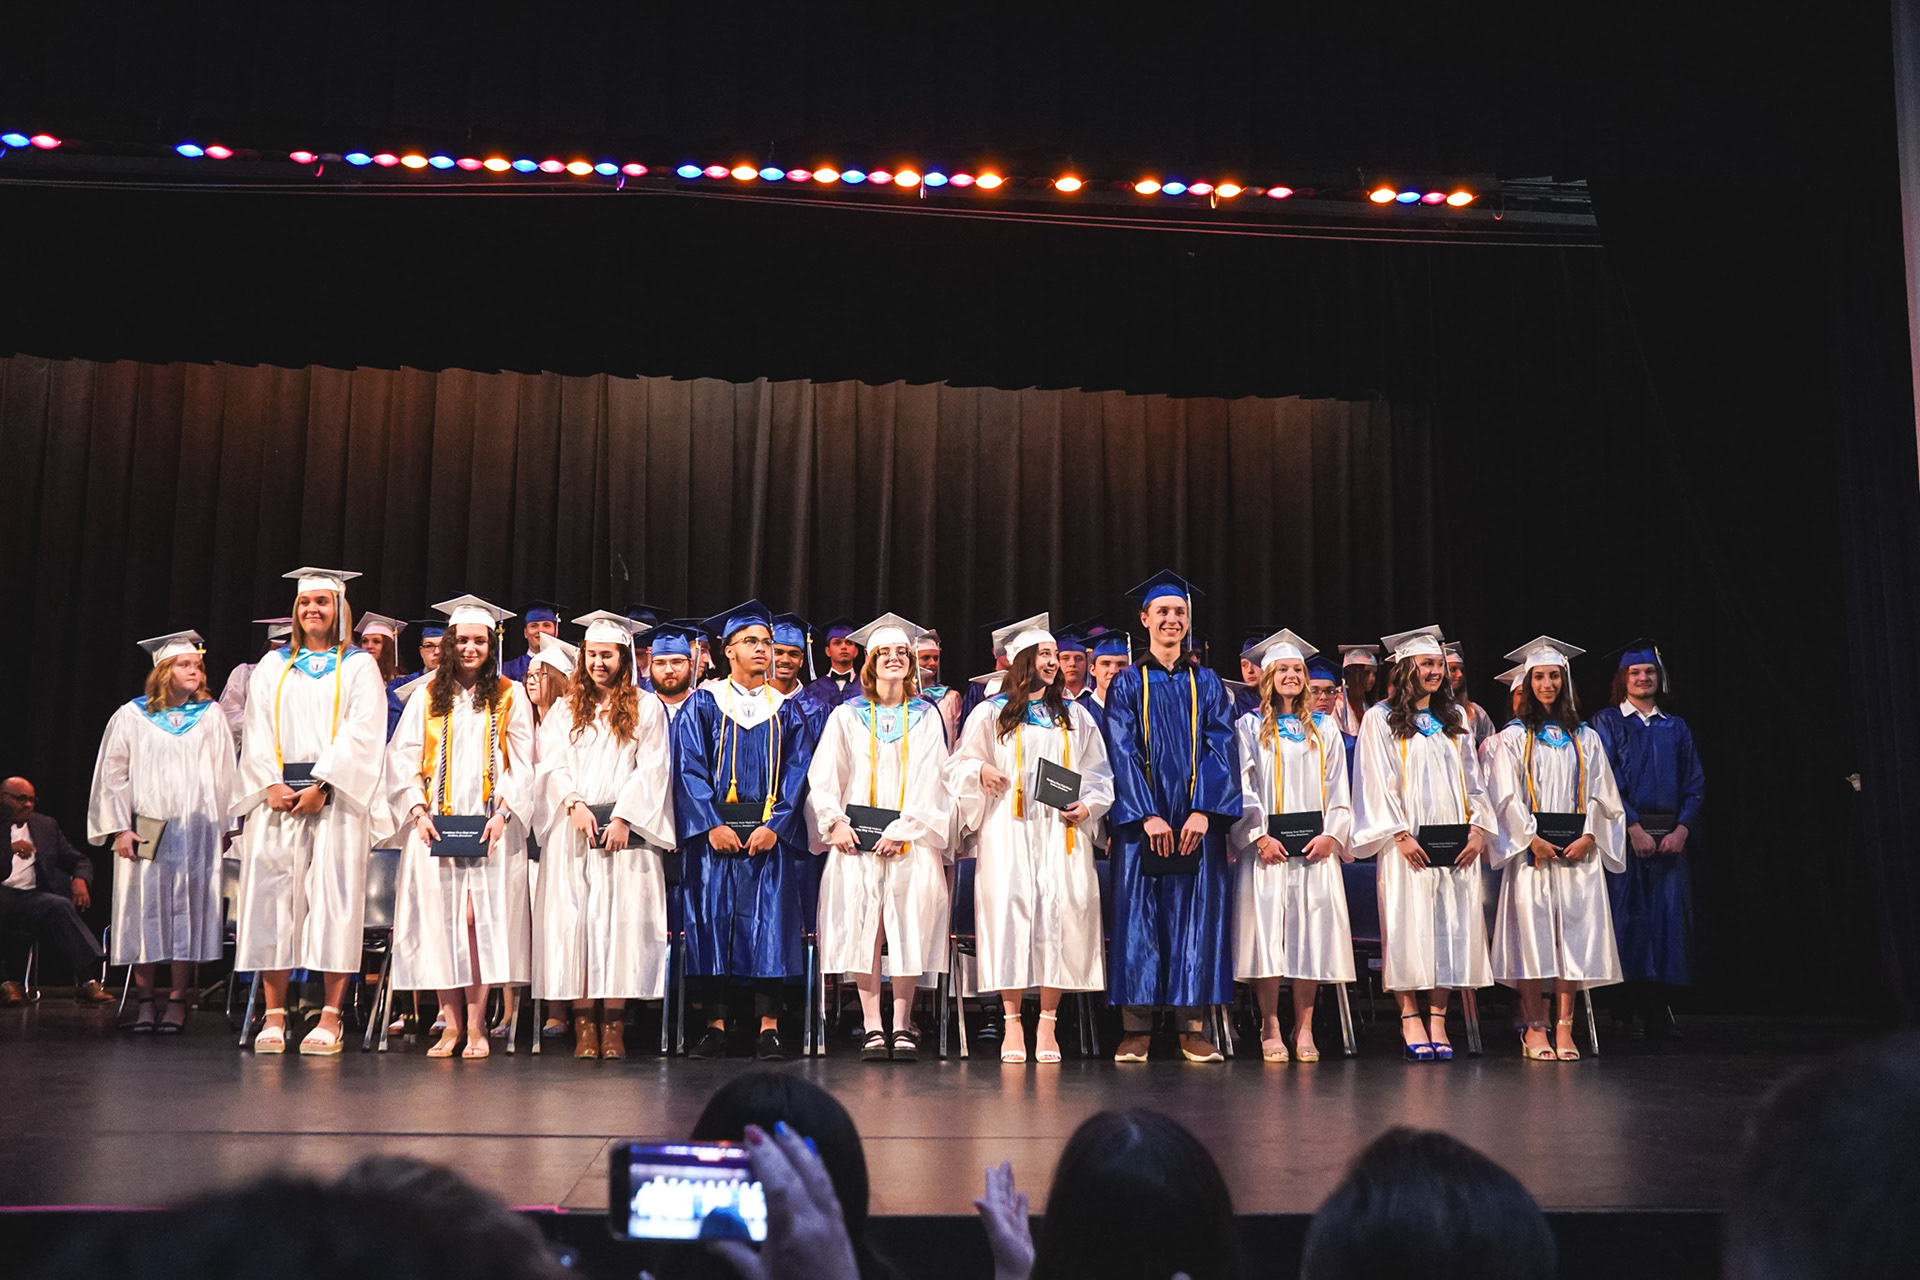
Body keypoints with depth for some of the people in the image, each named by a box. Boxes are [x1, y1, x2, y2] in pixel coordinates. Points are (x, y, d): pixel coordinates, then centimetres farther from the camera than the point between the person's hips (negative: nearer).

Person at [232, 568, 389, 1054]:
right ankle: (274, 1015, 1)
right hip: (277, 794, 3)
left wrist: (321, 786, -15)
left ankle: (330, 1018, -6)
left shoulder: (359, 667, 7)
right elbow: (257, 731, 9)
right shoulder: (272, 666, 17)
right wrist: (272, 784, -8)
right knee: (272, 895, -3)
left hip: (335, 796, -3)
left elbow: (361, 733, -4)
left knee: (334, 896, -7)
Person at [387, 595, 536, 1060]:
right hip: (435, 823, 2)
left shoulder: (510, 696, 8)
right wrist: (419, 810, -6)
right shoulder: (427, 696, 11)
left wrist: (502, 813, -10)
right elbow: (403, 758, 8)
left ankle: (476, 1025, -5)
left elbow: (522, 763, 3)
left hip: (490, 824, -1)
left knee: (478, 915, -10)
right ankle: (451, 1023, 3)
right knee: (439, 916, -4)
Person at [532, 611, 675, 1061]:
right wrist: (574, 803, -11)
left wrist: (623, 817, -10)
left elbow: (653, 770, 1)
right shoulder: (566, 709, 15)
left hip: (626, 831, -2)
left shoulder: (646, 708, 8)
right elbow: (552, 766, 6)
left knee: (621, 919, -8)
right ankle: (583, 1023, -3)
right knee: (573, 919, -5)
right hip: (572, 832, 2)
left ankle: (614, 1024, -5)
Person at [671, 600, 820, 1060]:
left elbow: (798, 772, 4)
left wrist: (774, 825, -10)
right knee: (712, 922, -2)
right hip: (713, 831, -1)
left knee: (769, 923, -4)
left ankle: (769, 1027, -1)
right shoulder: (701, 705, 8)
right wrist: (712, 825, -13)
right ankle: (715, 1025, 4)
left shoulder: (788, 711, 12)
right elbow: (689, 768, 0)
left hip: (771, 834, 1)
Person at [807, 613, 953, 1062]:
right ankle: (872, 1026, -17)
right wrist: (835, 822, -8)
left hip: (910, 835, 0)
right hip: (858, 837, 0)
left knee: (913, 906, -20)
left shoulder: (927, 717, 12)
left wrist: (901, 831, -9)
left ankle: (901, 1023, -14)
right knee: (860, 907, -19)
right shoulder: (846, 716, 14)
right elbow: (822, 777, 8)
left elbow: (931, 781, 3)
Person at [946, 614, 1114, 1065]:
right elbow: (961, 764, 13)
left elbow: (1098, 773, 16)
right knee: (1010, 911, -13)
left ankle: (1048, 1024, -5)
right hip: (1008, 828, -2)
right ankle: (1012, 1024, -6)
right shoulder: (992, 712, 13)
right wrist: (981, 769, -9)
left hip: (1062, 828, 2)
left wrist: (1087, 807, -2)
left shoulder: (1076, 716, 19)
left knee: (1062, 913, -11)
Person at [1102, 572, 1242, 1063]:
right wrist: (1148, 815, -13)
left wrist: (1202, 811, -11)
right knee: (1139, 916, -3)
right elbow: (1122, 753, -2)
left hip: (1197, 819, 1)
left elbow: (1220, 750, 2)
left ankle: (1192, 1028, 4)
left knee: (1196, 914, -1)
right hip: (1141, 818, -1)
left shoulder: (1208, 684, 11)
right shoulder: (1127, 684, 6)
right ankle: (1136, 1029, 1)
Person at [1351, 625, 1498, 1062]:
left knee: (1452, 926, -1)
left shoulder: (1455, 721, 17)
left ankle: (1438, 1018, 4)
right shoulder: (1381, 719, 2)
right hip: (1408, 843, -4)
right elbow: (1378, 782, -4)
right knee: (1409, 925, -5)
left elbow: (1473, 780, 14)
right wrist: (1400, 833, -14)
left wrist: (1478, 828, 0)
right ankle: (1410, 1019, 3)